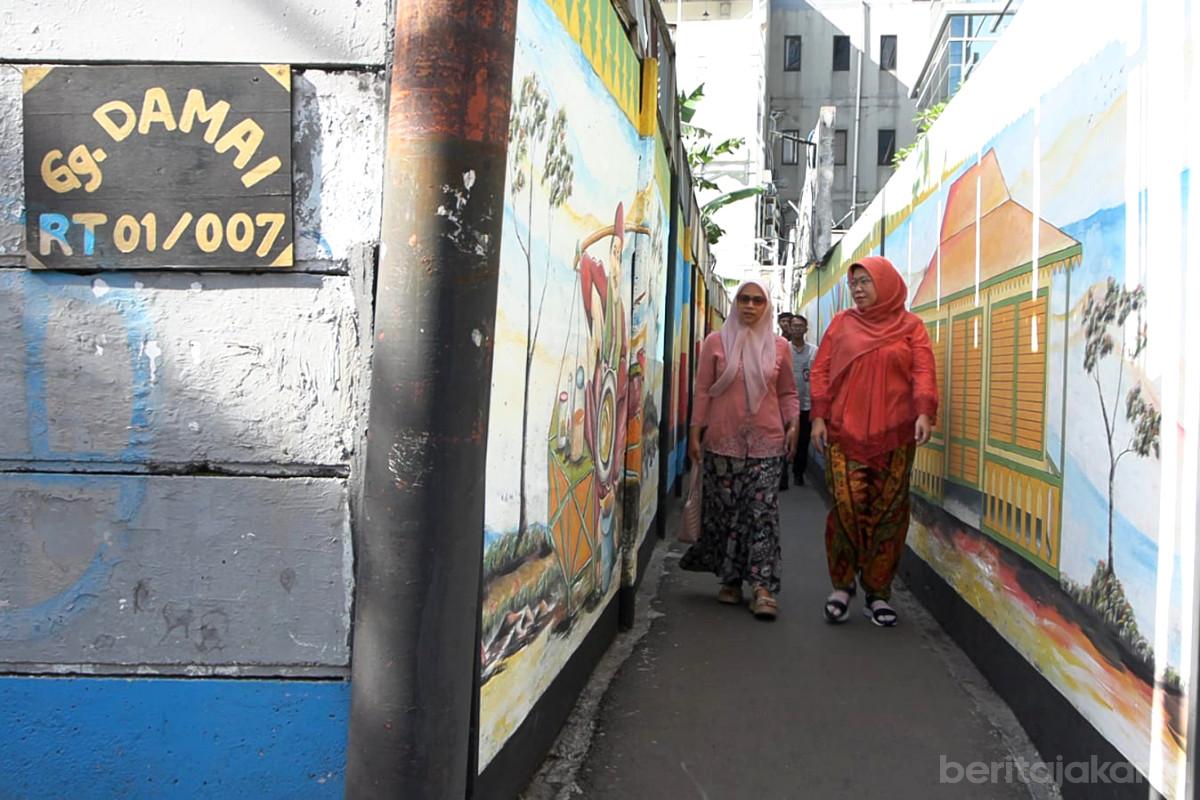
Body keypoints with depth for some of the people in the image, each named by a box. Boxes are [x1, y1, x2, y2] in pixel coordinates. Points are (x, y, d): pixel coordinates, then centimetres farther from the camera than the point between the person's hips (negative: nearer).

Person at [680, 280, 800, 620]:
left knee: (763, 512, -6)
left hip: (766, 442, 0)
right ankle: (730, 580, 17)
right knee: (725, 510, 4)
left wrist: (793, 424, 0)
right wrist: (695, 433, 0)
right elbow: (702, 390, 3)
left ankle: (762, 586, -5)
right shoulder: (716, 342, 3)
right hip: (722, 440, 0)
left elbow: (787, 393, 14)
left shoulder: (779, 346, 7)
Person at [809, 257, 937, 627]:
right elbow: (821, 370, 9)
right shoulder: (842, 323, 12)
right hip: (845, 431, 0)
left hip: (894, 434, 0)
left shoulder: (910, 326, 9)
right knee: (846, 505, -9)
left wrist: (924, 413, -16)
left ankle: (878, 594, 12)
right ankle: (841, 585, 9)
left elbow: (923, 372, -1)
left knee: (888, 512, 0)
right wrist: (819, 416, -1)